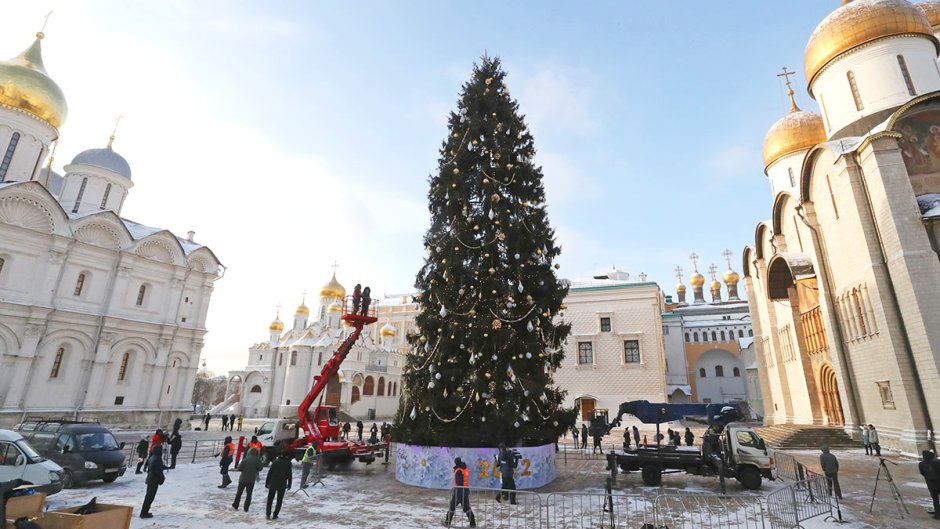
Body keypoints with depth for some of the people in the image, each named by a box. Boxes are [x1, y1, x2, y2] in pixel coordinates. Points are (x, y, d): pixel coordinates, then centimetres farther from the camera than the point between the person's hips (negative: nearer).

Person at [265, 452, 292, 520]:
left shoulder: (275, 463, 0)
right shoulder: (288, 464, -3)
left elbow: (269, 473, -1)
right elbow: (289, 475, 0)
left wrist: (267, 483, 7)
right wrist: (289, 484, 9)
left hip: (272, 484, 1)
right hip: (282, 485, -1)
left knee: (270, 500, 14)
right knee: (279, 501, 10)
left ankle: (268, 514, 11)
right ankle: (275, 515, 7)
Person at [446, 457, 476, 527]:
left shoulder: (458, 471, -18)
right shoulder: (466, 469, 5)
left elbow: (459, 483, -24)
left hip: (459, 491, -7)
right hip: (466, 491, 7)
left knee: (452, 507, 10)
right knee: (467, 508, 13)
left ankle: (447, 522, 20)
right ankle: (473, 523, 7)